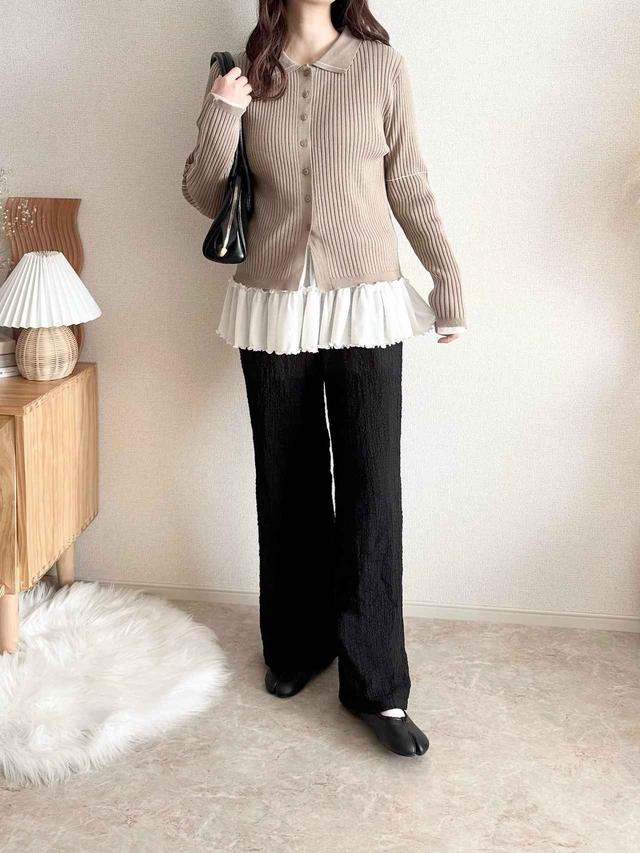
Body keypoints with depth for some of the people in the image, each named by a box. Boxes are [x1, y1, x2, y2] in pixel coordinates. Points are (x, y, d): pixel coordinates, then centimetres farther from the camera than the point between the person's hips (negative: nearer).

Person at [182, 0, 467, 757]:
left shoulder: (382, 66, 1)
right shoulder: (241, 75, 4)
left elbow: (409, 187, 5)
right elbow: (204, 198, 5)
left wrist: (448, 282, 5)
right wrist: (221, 118, -11)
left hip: (364, 305, -1)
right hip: (272, 308, 2)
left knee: (371, 488, -4)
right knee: (287, 484, 10)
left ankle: (377, 685, 7)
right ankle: (295, 646, 29)